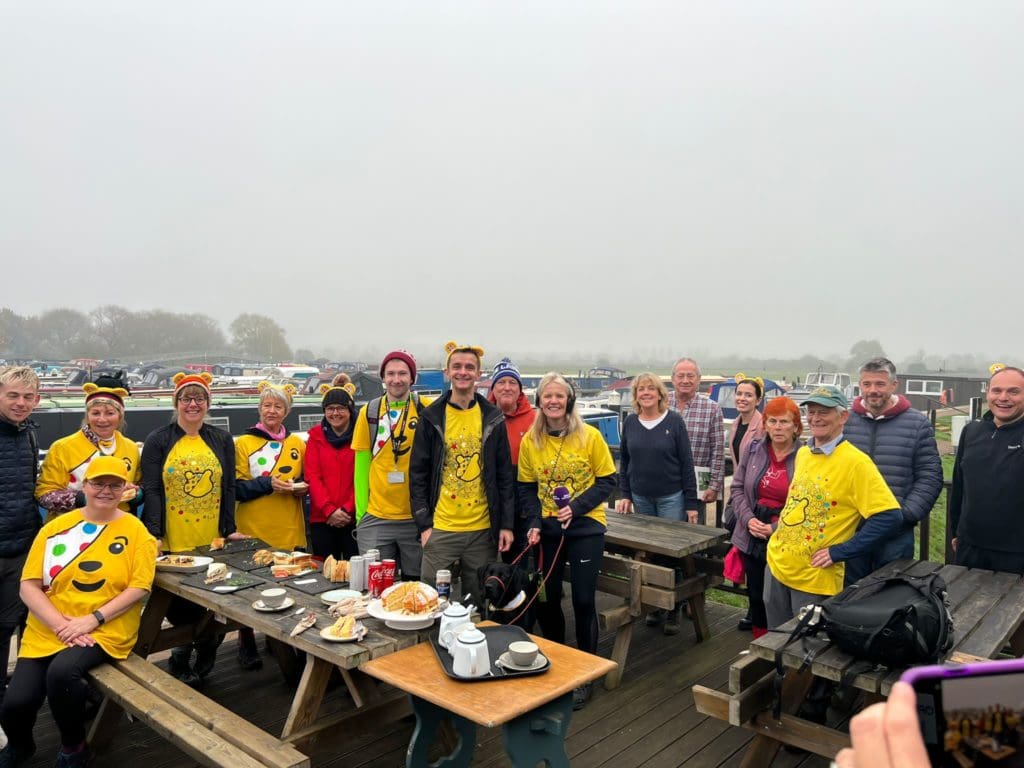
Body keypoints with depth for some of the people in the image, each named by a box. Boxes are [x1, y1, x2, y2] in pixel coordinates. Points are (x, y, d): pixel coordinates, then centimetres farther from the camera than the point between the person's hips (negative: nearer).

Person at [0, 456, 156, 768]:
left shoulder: (135, 530, -2)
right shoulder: (56, 527, 3)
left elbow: (139, 587, -6)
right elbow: (28, 586, 0)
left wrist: (93, 619, -16)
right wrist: (60, 624, -14)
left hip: (105, 631, -3)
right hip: (48, 630, 3)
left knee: (61, 671, -31)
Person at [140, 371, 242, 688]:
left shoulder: (221, 440, 7)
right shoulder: (158, 441, 1)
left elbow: (228, 488, 5)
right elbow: (151, 491, -6)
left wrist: (230, 529, -1)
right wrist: (154, 534, -15)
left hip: (212, 542, 2)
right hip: (173, 543, -2)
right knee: (176, 602, 2)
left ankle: (185, 652, 30)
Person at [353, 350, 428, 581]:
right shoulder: (368, 412, 4)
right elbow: (361, 464, 6)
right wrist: (361, 510, 2)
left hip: (417, 516, -1)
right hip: (375, 517, 1)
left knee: (416, 583, 10)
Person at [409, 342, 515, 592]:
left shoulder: (493, 419, 4)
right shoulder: (432, 417, 0)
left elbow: (505, 475, 5)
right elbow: (418, 474, 1)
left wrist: (507, 524, 0)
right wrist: (424, 524, -5)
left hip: (483, 530, 1)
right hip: (441, 528, -1)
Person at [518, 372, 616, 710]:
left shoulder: (590, 436, -9)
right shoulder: (530, 441, -2)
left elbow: (608, 480, -6)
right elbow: (527, 488, 5)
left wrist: (576, 507, -17)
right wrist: (534, 521, -10)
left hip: (585, 527, -3)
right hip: (547, 529, 3)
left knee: (583, 600, 1)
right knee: (547, 599, 12)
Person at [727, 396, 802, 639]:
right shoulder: (753, 449, 2)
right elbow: (737, 488, 6)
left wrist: (775, 528, -16)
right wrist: (748, 519, -8)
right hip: (752, 539, 5)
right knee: (756, 596, 18)